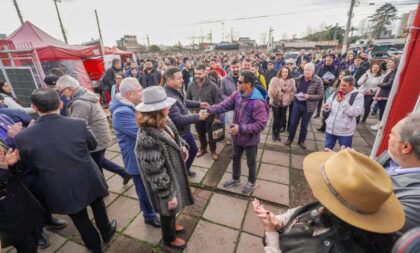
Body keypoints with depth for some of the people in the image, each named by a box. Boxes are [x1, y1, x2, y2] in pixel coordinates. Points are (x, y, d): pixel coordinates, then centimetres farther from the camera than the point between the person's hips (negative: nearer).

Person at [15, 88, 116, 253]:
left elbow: (31, 167, 0)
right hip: (89, 183, 0)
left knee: (80, 219, 24)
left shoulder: (23, 137, -18)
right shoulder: (78, 124, -20)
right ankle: (107, 232, 53)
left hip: (62, 193, 0)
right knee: (98, 206, 30)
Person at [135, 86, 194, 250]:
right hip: (165, 183, -8)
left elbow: (175, 136, 14)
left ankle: (172, 225, 61)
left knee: (173, 209, 31)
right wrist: (168, 195, -20)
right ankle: (169, 238, 50)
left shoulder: (163, 123, -10)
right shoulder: (148, 138, -37)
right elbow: (156, 174, -30)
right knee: (168, 210, 20)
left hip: (174, 175, 8)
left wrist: (183, 146, -2)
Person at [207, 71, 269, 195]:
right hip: (237, 136, 7)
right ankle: (235, 179, 50)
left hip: (250, 139, -6)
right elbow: (224, 105, -7)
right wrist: (209, 110, -21)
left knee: (251, 162, 18)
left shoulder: (258, 102, -29)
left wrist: (241, 128, -30)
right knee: (236, 158, 25)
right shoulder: (237, 94, -8)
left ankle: (251, 182, 46)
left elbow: (261, 124, -28)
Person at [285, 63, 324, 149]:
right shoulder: (300, 78, -1)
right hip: (297, 104, 3)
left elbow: (321, 95, -12)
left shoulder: (318, 81, -13)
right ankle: (290, 139, 27)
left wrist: (308, 96, -24)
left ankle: (301, 141, 30)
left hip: (308, 107, -3)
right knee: (293, 123, 9)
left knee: (304, 125, 12)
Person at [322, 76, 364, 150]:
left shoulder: (358, 96, -10)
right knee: (327, 150, 16)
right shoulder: (336, 94, 4)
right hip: (330, 129, 4)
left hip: (345, 132, -4)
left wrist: (343, 102, -22)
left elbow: (355, 112, -19)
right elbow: (329, 105, 14)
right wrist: (327, 107, -10)